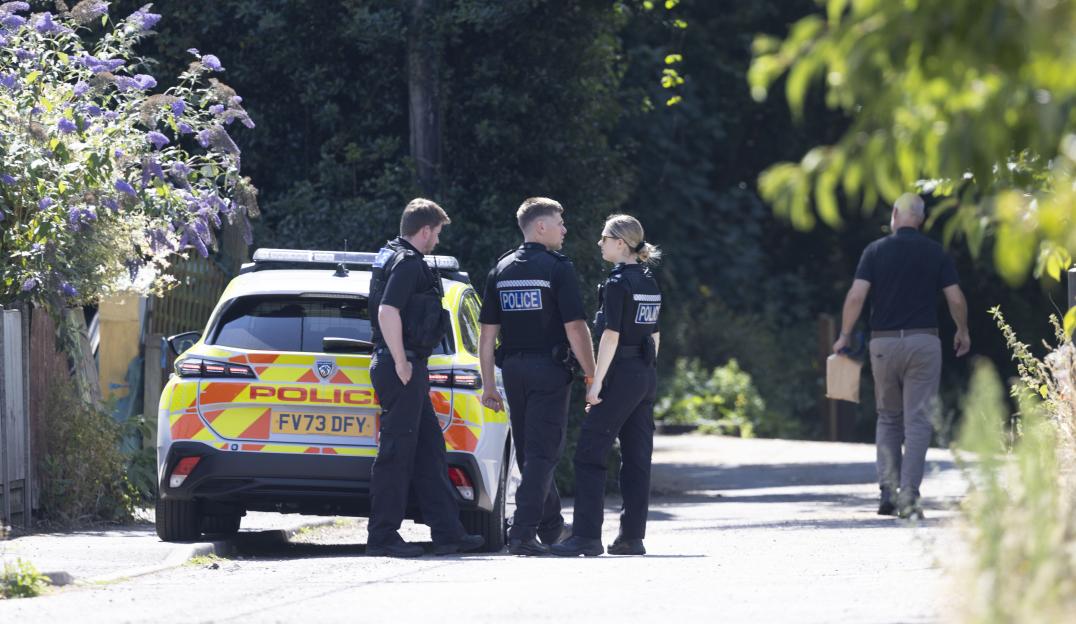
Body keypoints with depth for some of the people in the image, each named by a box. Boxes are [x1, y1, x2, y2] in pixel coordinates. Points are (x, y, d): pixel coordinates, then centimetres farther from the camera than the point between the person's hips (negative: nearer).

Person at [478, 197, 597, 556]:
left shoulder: (501, 270, 8)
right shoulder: (558, 269, -9)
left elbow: (487, 333, 8)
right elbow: (575, 328, -14)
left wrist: (488, 384, 11)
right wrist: (592, 377, -8)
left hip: (513, 367, 6)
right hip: (550, 368, -6)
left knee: (530, 452, 16)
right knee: (542, 453, -5)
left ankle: (552, 528, 28)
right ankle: (523, 533, -14)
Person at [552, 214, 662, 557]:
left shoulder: (618, 282, -13)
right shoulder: (650, 283, 13)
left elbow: (611, 336, -17)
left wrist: (596, 382, -16)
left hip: (621, 375, -9)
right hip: (646, 376, 9)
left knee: (590, 454, -6)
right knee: (637, 458, 9)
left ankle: (587, 535, -12)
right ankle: (632, 536, 9)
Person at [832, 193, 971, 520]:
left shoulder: (875, 251, 1)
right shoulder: (936, 253, 2)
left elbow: (856, 295, -8)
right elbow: (956, 299, 0)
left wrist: (844, 336, 2)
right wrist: (962, 332, 17)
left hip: (884, 342, 1)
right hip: (924, 342, -1)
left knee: (888, 418, 16)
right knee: (918, 420, -1)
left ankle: (888, 490, 8)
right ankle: (909, 495, -12)